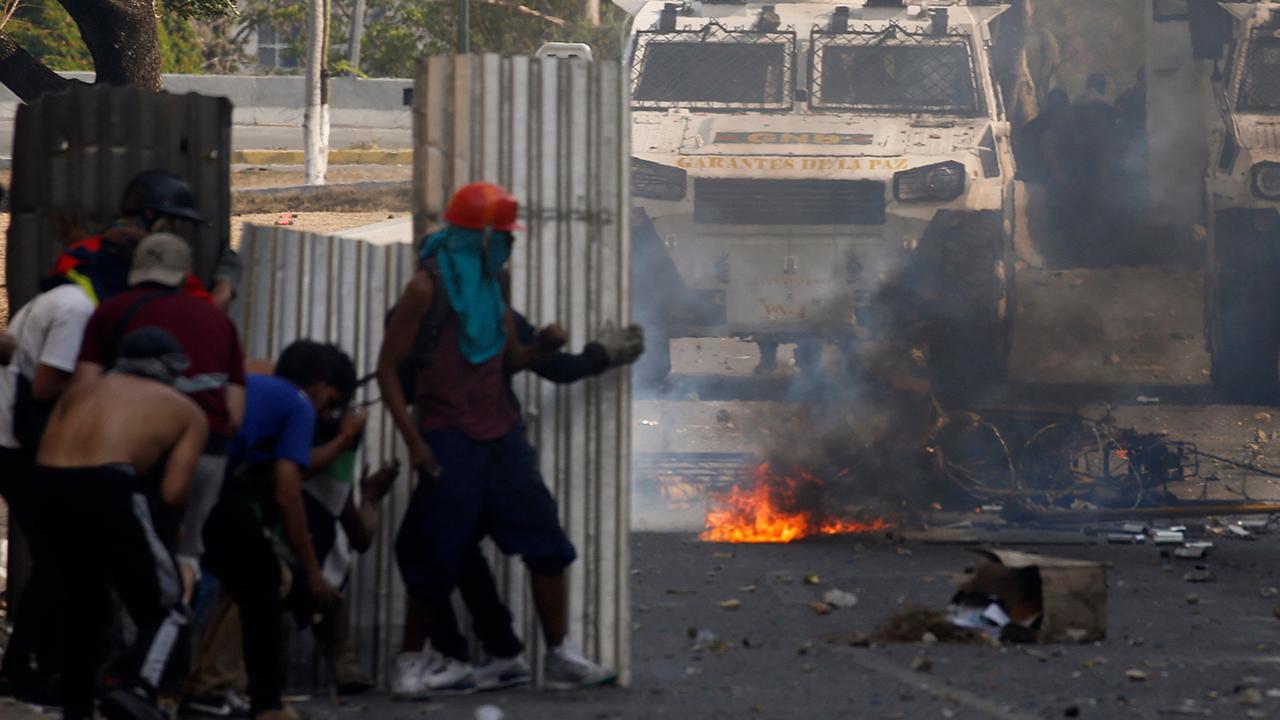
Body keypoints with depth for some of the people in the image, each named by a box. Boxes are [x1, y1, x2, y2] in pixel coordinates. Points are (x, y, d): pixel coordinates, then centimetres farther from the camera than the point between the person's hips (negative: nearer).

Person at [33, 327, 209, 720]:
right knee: (164, 608, 11)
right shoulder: (188, 411, 19)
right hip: (106, 486, -4)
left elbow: (44, 453, 13)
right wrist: (176, 519, 25)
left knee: (80, 604, 24)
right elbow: (172, 494, 4)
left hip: (48, 483, 4)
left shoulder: (84, 389, 28)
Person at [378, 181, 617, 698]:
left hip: (500, 436, 7)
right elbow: (388, 368, -10)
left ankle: (560, 656, 10)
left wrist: (540, 347, -3)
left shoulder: (490, 287, 12)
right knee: (438, 558, -1)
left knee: (546, 541, 2)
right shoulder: (429, 287, -10)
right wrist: (413, 440, -16)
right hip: (449, 441, -7)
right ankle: (409, 663, 17)